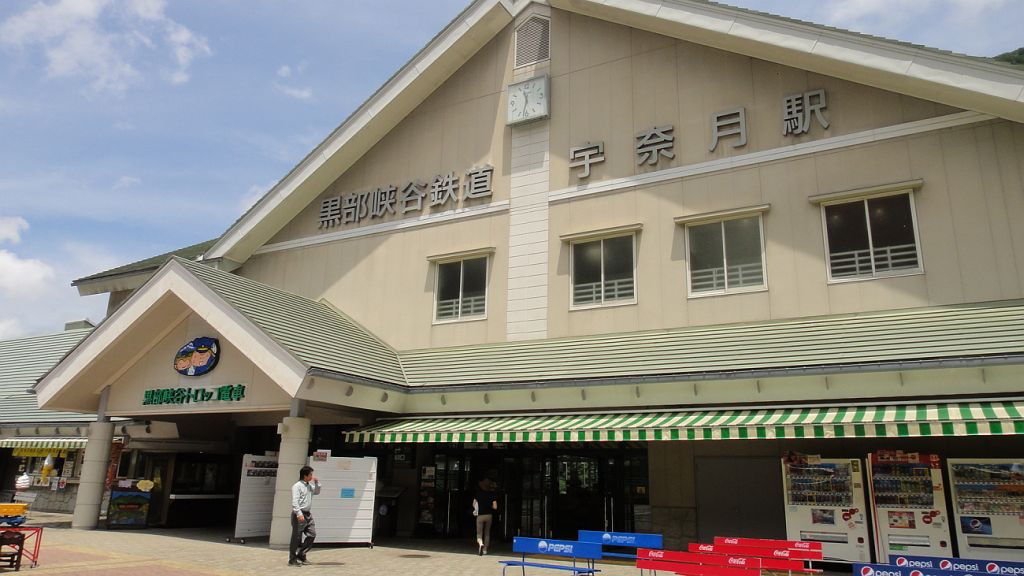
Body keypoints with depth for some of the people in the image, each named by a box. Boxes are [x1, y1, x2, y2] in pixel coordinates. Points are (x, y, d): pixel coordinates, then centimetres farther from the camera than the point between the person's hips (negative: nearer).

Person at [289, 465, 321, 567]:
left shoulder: (309, 485, 14)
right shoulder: (297, 486, -12)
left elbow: (317, 492, 30)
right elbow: (294, 502, -19)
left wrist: (317, 482, 13)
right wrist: (299, 514, -27)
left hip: (308, 514, 8)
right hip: (299, 514, -8)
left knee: (312, 535, 6)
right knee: (296, 538, -1)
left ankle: (300, 555, 17)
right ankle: (292, 559, 8)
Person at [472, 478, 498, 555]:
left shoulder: (478, 493, -2)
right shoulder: (493, 494, -4)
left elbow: (474, 505, 5)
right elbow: (495, 507, -7)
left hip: (480, 516, -1)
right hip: (489, 515, 1)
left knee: (479, 533, 2)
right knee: (487, 533, 17)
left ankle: (481, 544, -28)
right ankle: (485, 549, 17)